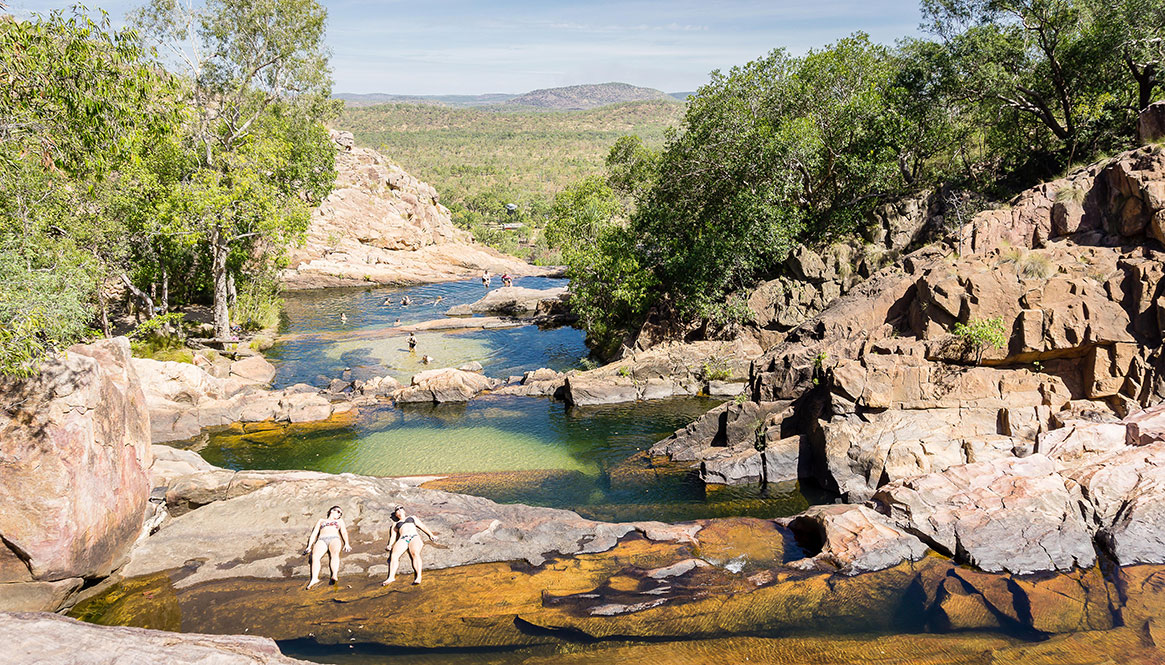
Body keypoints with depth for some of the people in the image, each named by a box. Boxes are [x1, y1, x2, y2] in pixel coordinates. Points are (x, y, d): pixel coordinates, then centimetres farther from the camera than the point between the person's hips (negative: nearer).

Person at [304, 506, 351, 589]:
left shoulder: (340, 521, 33)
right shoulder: (321, 521, 33)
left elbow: (344, 532, 16)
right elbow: (314, 533, 21)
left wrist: (346, 544, -3)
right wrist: (309, 546, 5)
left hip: (334, 539, -1)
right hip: (322, 540, 1)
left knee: (335, 553, -37)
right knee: (315, 556, -33)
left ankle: (335, 576, -58)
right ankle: (314, 578, -50)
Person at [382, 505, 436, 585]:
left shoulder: (411, 517, 33)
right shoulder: (395, 524, 34)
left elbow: (423, 526, 26)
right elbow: (393, 536, 23)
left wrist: (431, 535, 14)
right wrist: (390, 545, 2)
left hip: (414, 537, -1)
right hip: (402, 539, 2)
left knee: (415, 553, -34)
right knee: (394, 555, -30)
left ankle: (418, 577, -49)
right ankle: (391, 577, -44)